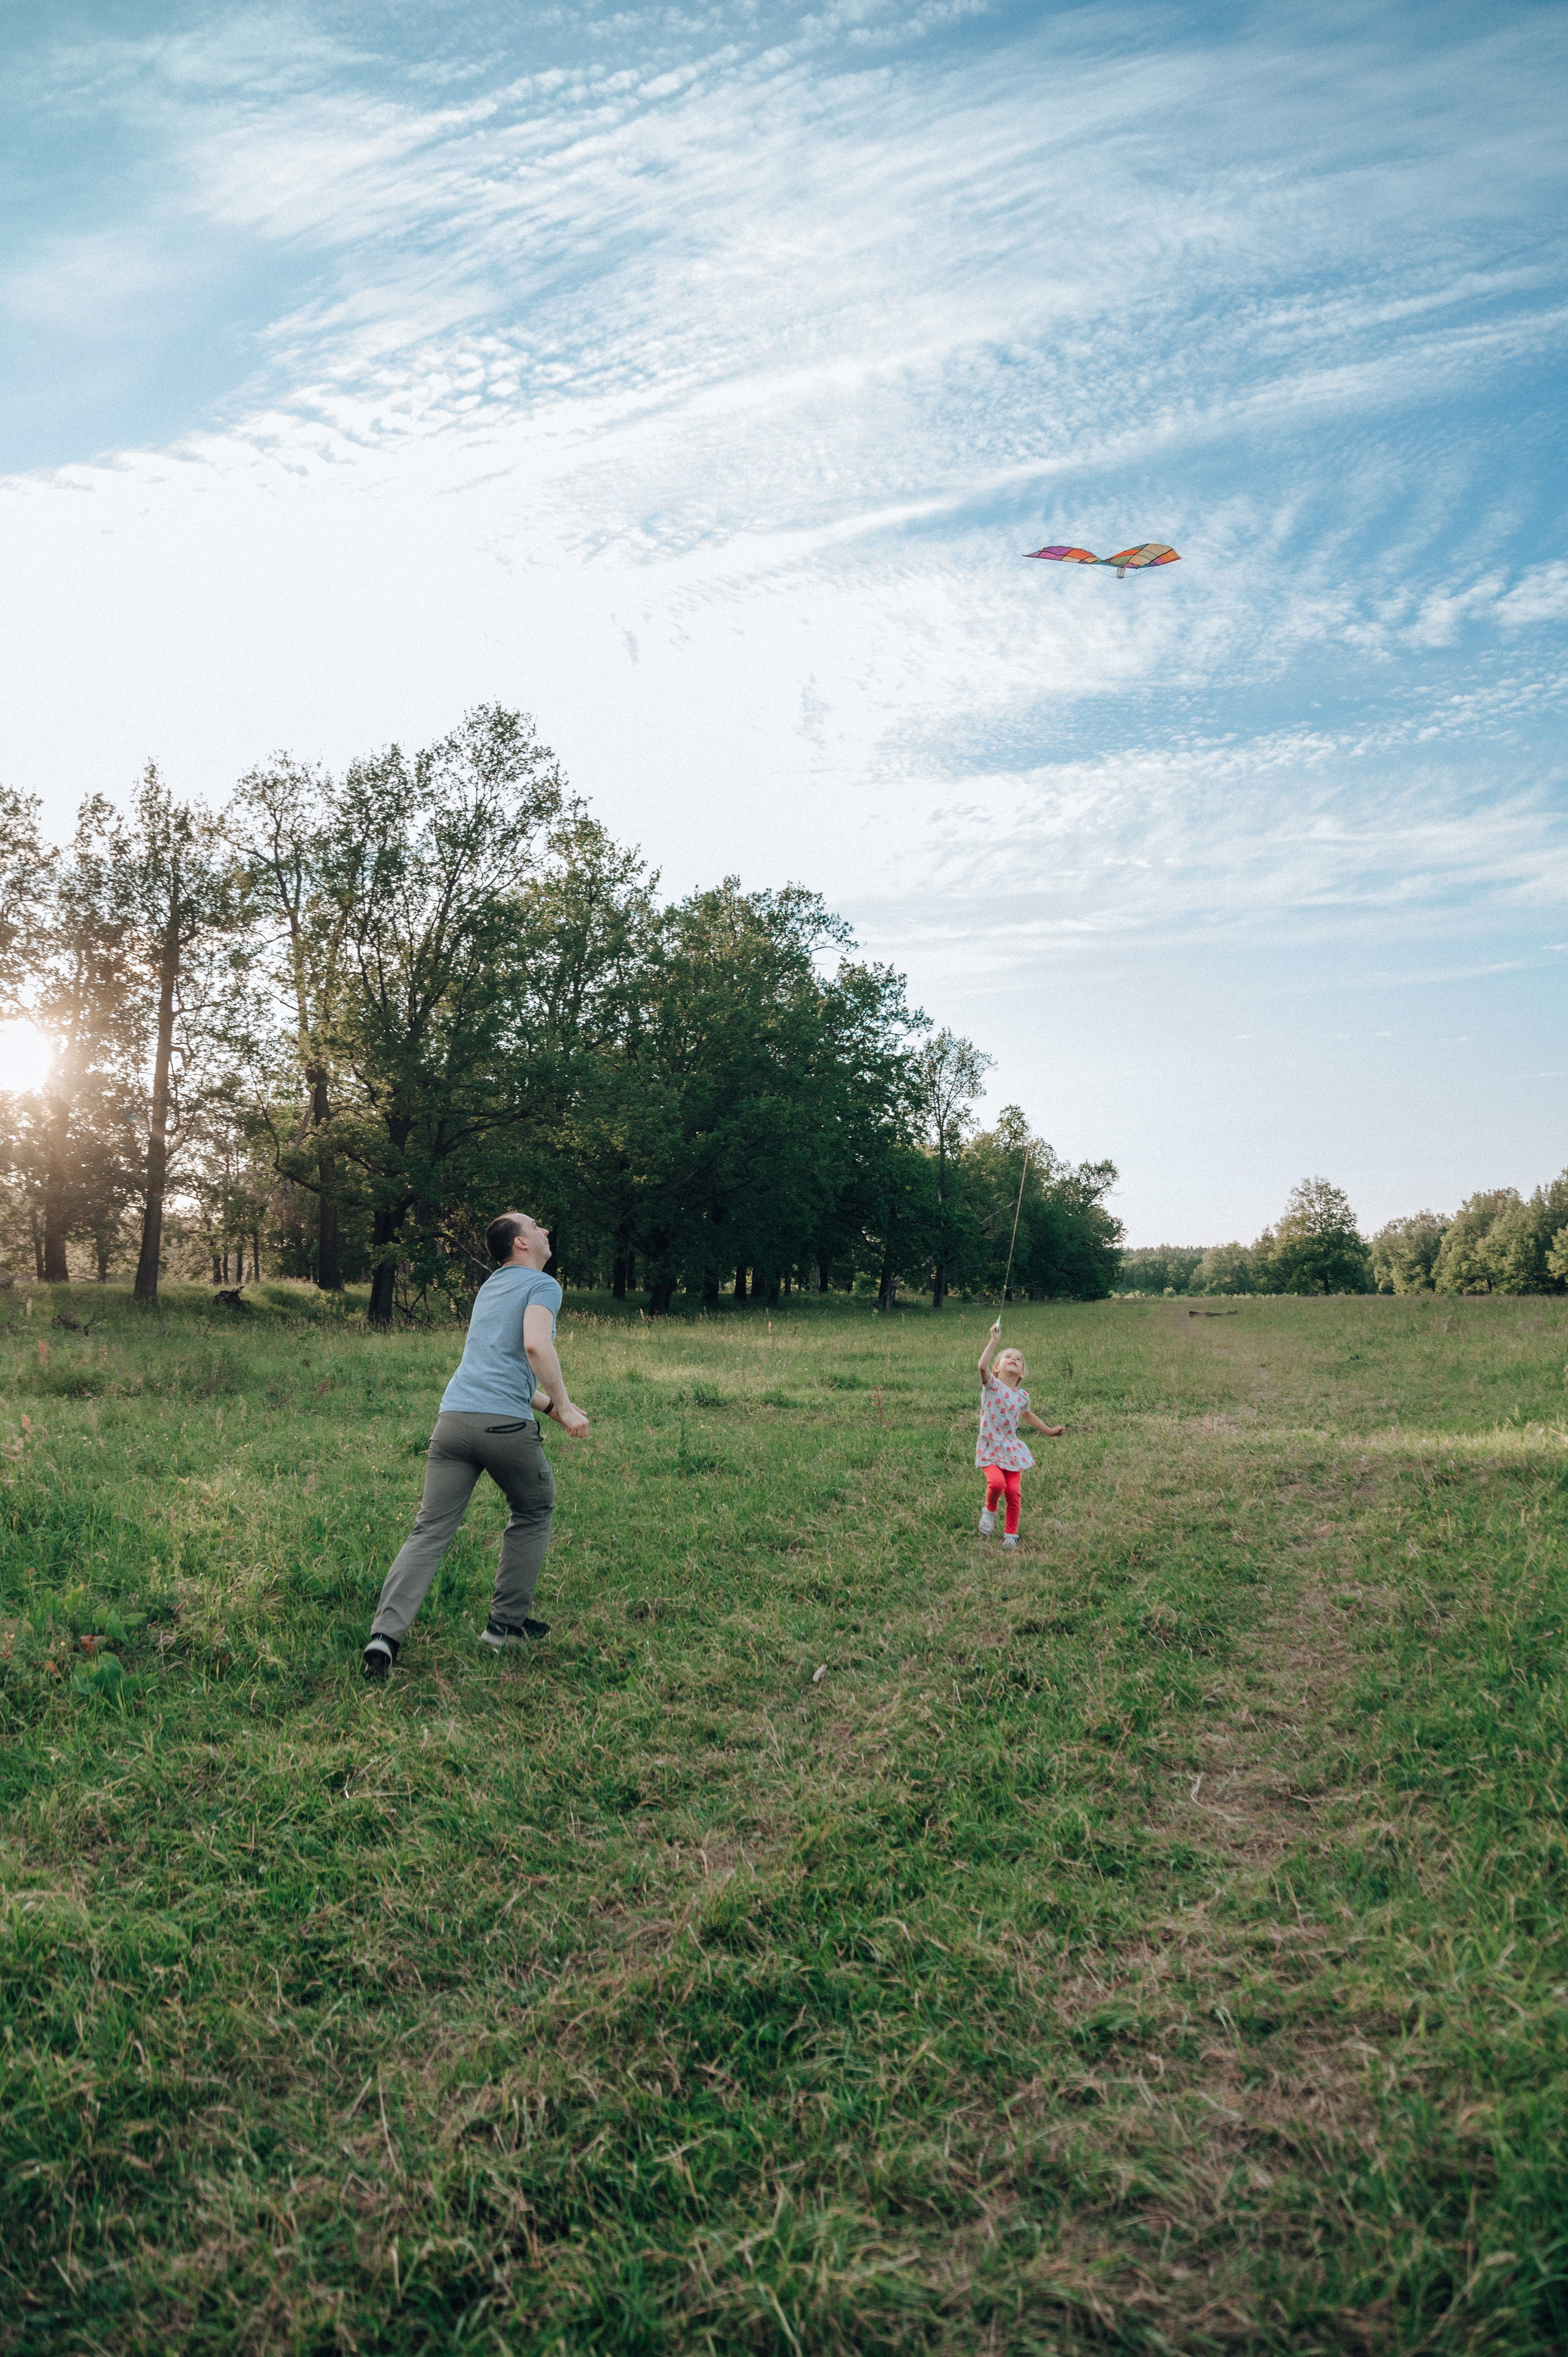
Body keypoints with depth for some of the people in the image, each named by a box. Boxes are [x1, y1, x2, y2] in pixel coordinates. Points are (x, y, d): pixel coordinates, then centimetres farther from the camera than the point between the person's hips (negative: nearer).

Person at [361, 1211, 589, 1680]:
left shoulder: (489, 1288, 27)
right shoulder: (542, 1285, 2)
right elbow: (536, 1345, -18)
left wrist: (547, 1405, 34)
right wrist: (564, 1406, -10)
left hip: (453, 1417, 6)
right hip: (505, 1425, -6)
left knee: (429, 1532, 3)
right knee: (533, 1514, 18)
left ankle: (386, 1633, -10)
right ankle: (507, 1623, 21)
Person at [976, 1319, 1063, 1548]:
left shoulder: (1022, 1396, 6)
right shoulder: (992, 1385, -7)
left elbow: (1027, 1415, 28)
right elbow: (983, 1366, -30)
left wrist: (1050, 1431, 32)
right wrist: (994, 1340, -30)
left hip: (1012, 1449, 4)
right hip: (989, 1448, -4)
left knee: (1014, 1491, -3)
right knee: (996, 1482, -25)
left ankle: (1011, 1534, 17)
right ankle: (989, 1510, 8)